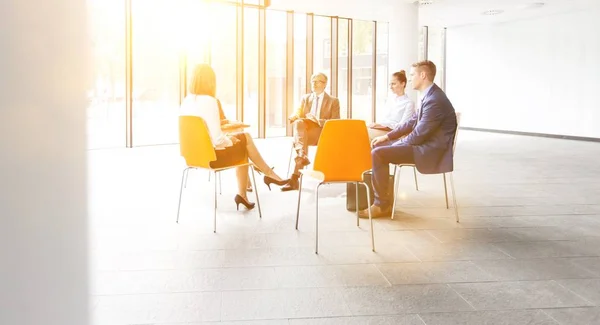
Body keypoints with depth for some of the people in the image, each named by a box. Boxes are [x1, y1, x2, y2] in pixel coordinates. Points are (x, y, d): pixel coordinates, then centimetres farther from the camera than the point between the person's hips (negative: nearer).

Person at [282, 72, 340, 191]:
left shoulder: (333, 101, 12)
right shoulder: (305, 98, 25)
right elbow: (298, 114, 15)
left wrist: (317, 121, -15)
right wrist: (294, 117, -13)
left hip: (323, 133, -3)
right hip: (305, 131, 3)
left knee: (297, 140, -35)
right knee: (299, 122, -35)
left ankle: (295, 179, -44)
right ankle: (302, 156, -54)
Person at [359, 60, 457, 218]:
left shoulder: (435, 100, -22)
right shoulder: (429, 96, 11)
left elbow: (419, 135, -22)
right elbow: (411, 122, 18)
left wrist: (396, 145, -8)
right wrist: (387, 137, 11)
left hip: (431, 151, -11)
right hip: (423, 144, 11)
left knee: (378, 153, -19)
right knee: (379, 146, 12)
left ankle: (382, 205, -9)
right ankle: (374, 193, 14)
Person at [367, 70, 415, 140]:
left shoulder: (409, 103, -5)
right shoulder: (390, 98, 16)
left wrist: (382, 125, -17)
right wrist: (378, 124, -6)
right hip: (385, 129, 6)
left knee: (367, 131, -30)